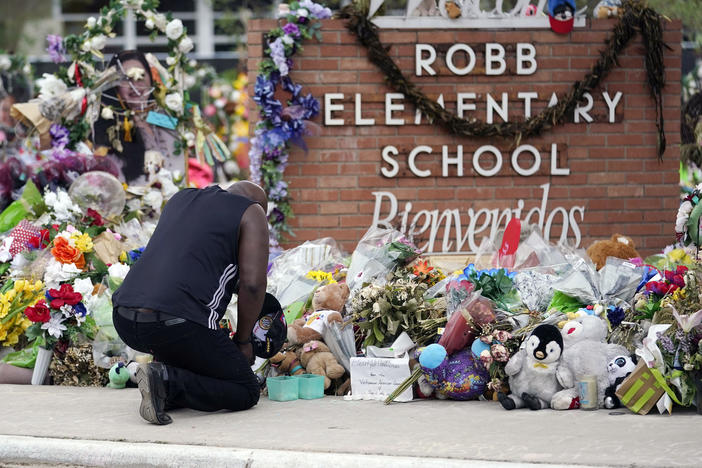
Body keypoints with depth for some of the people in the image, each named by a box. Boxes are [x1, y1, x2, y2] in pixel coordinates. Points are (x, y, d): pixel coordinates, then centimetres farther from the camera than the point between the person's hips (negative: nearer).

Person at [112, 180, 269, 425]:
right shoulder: (252, 213, 10)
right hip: (176, 326, -7)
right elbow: (253, 284, -3)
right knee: (246, 392, 9)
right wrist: (243, 341, 11)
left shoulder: (180, 199, 28)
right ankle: (169, 383, -13)